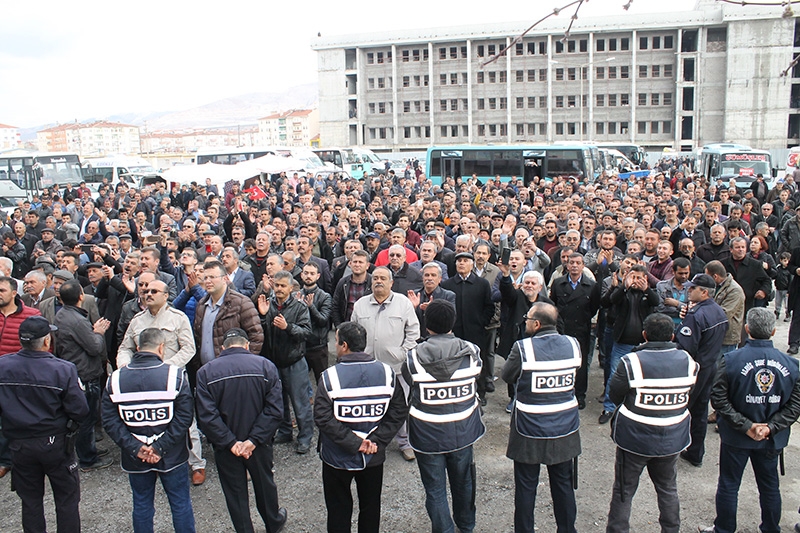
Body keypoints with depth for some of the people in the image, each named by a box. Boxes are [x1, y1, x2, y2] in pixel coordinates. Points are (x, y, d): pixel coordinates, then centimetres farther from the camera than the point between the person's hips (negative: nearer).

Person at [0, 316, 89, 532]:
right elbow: (80, 412, -18)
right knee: (67, 499, 13)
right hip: (55, 444, -3)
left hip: (19, 446, 3)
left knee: (30, 501, 19)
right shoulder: (63, 370, -22)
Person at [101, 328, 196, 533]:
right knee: (180, 504, 14)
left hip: (135, 460, 2)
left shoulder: (115, 379, -4)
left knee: (141, 506, 17)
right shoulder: (175, 375, -13)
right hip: (172, 456, -2)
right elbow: (185, 416, -17)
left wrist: (135, 448, -9)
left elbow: (109, 421, -7)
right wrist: (161, 447, -14)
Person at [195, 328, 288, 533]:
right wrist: (254, 440, -17)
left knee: (235, 493, 16)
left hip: (225, 447, -1)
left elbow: (206, 415, -18)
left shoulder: (205, 372, -10)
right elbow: (274, 409, -18)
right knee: (264, 484, 24)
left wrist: (230, 443, -15)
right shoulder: (265, 366, -10)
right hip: (259, 445, 2)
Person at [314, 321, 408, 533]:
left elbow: (323, 418, -22)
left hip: (338, 457, -3)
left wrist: (353, 442, -20)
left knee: (338, 508, 16)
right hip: (374, 456, 3)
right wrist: (377, 441, -11)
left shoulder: (329, 376, -17)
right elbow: (399, 412, -10)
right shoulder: (386, 372, -8)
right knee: (371, 507, 21)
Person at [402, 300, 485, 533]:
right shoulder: (471, 352, -13)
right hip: (462, 431, 3)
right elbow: (475, 382, 2)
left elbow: (408, 380, -3)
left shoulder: (414, 357, -19)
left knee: (435, 489, 12)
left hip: (428, 434, -3)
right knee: (463, 482, 24)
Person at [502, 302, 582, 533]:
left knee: (526, 486, 13)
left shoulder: (523, 348, -20)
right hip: (565, 428, 4)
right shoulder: (573, 345, -8)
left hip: (530, 430, -3)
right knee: (563, 484, 19)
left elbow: (507, 376, -6)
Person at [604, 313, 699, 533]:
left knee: (624, 490, 11)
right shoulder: (687, 361, -8)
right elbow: (687, 395, 4)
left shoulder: (631, 362, -21)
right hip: (672, 439, 4)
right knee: (668, 489, 23)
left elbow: (614, 395, -10)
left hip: (634, 439, -4)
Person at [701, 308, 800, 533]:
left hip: (736, 438, -3)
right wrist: (771, 427, -11)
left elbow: (719, 399, -19)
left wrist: (746, 426, -15)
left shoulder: (731, 360, -18)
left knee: (728, 485, 12)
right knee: (769, 486, 20)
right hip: (772, 440, 3)